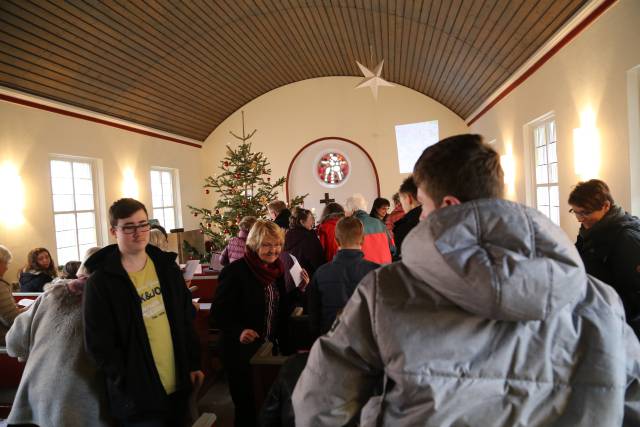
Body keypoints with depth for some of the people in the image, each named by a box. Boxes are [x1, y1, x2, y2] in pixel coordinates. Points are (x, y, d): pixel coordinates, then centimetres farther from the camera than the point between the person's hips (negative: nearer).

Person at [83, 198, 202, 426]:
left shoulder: (166, 266, 2)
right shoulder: (100, 282, -12)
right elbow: (99, 344, -12)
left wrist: (193, 363, 6)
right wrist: (130, 385, -14)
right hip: (137, 395, -5)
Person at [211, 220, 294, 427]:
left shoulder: (277, 270, 4)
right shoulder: (235, 271, -18)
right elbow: (218, 312, -18)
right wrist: (239, 332, -33)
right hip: (242, 353, -6)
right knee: (248, 409, 10)